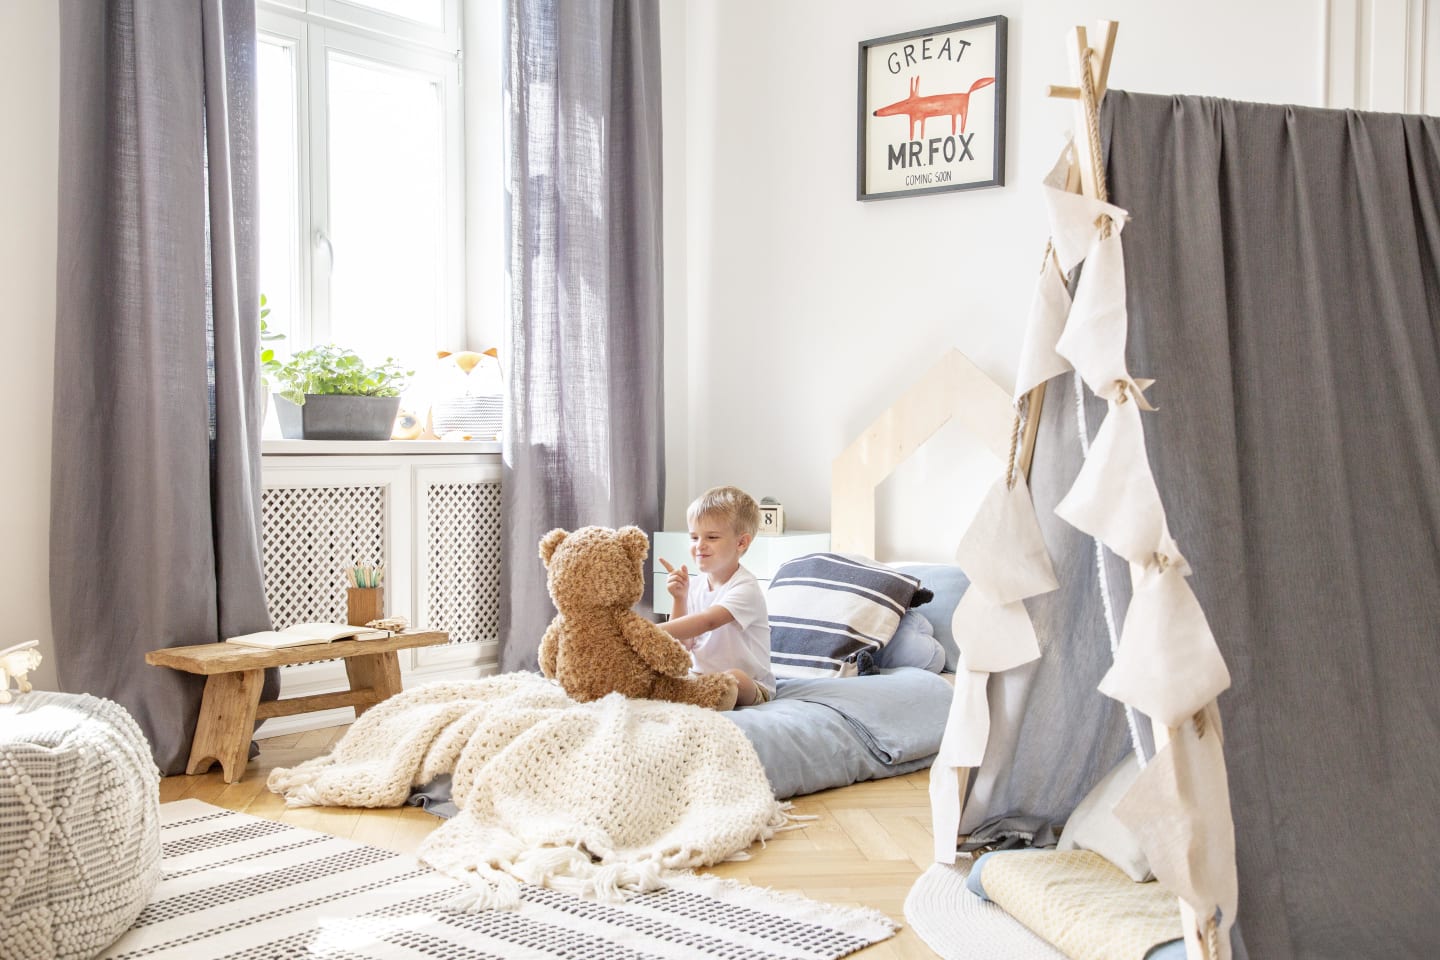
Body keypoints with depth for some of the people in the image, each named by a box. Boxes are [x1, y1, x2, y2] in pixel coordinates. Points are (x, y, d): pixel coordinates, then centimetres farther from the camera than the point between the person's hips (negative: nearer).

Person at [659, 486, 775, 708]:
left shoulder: (745, 587, -14)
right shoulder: (694, 584, 7)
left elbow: (708, 621, -31)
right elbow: (682, 644, 4)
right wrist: (680, 599, -9)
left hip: (750, 687, -6)